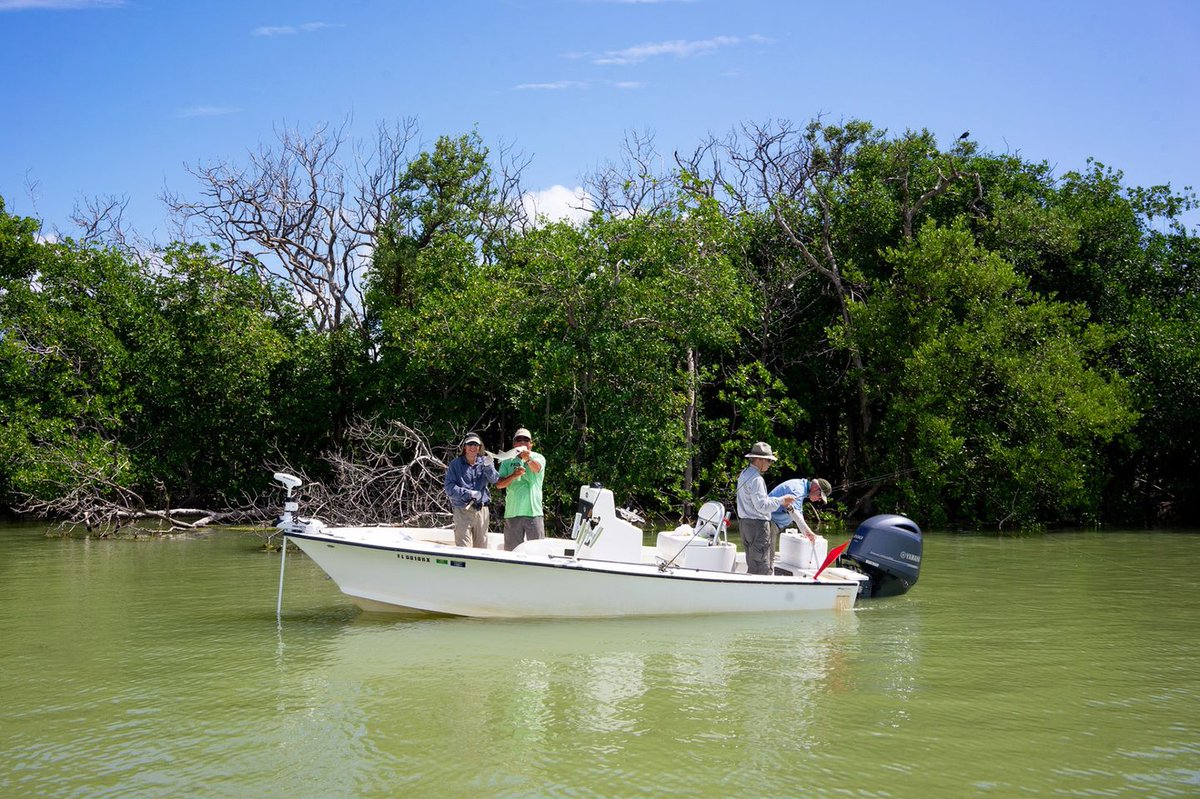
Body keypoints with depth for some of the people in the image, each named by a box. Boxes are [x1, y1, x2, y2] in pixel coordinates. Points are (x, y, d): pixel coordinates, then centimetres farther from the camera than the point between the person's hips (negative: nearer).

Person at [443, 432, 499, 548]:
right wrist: (468, 493, -17)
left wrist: (488, 467, -26)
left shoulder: (484, 462, 9)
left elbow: (494, 479, -7)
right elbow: (450, 488, -7)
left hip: (482, 511, 4)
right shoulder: (455, 464, 0)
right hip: (462, 511, -3)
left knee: (481, 547, 8)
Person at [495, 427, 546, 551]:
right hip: (512, 512, 2)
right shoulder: (507, 461, 11)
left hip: (534, 512, -2)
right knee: (512, 551, 8)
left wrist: (528, 458, -44)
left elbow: (537, 468, -21)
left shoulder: (537, 458, 4)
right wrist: (513, 476, -17)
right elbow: (499, 484, 3)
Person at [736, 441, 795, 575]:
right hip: (757, 524, -10)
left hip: (745, 522, 10)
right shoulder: (756, 479, -17)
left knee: (752, 566, 15)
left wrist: (780, 502, 12)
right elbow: (762, 506, -22)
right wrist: (781, 500, -13)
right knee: (761, 567, -7)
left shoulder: (744, 474, 15)